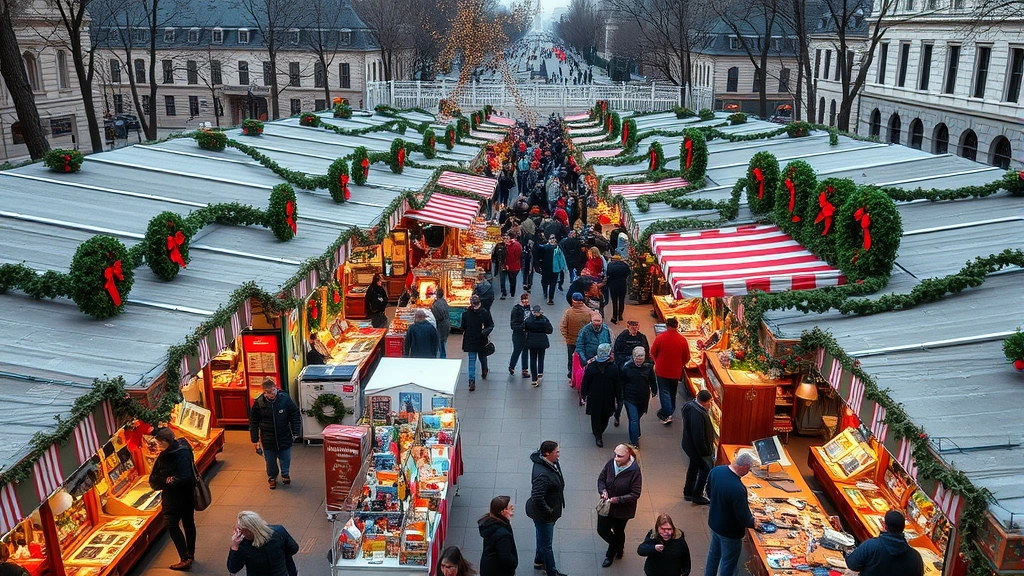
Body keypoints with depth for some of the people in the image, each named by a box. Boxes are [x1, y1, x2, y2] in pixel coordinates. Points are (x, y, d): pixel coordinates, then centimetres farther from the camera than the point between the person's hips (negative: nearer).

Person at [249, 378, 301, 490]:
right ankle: (272, 477, 42)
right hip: (268, 439, 0)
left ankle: (285, 474, 43)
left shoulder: (284, 398, -16)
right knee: (270, 460, 16)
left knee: (285, 459, 16)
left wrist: (295, 433, -5)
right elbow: (253, 422, -4)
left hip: (284, 437, 0)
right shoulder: (259, 402, -14)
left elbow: (295, 415, -6)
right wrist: (255, 439, -2)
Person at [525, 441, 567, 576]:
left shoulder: (551, 463, -7)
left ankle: (539, 561, 51)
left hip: (550, 508, 9)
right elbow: (537, 497, -39)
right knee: (546, 544, 11)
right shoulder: (542, 474, -37)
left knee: (543, 537, 30)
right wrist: (548, 511, -23)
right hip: (543, 514, -9)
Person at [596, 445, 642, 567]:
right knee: (602, 530, 14)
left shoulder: (634, 471, -27)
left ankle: (611, 554, 48)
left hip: (622, 509, -4)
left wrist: (617, 499, -26)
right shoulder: (610, 463, -16)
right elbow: (601, 478, 1)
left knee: (618, 532, 18)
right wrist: (602, 490, -18)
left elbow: (635, 494, -21)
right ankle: (618, 547, 45)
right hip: (606, 505, 4)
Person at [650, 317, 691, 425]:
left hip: (662, 370, -2)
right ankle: (670, 410, 34)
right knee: (672, 392, 20)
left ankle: (667, 415, -8)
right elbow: (687, 357, -3)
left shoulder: (659, 337, -15)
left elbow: (653, 353, -3)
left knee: (664, 392, 3)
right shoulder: (682, 339, -12)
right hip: (676, 371, 2)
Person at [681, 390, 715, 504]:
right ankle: (697, 496, 19)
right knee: (706, 469, 7)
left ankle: (688, 493, 38)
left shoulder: (691, 405, -3)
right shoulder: (697, 414, -35)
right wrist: (706, 452, -19)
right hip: (697, 448, -10)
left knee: (693, 467, 24)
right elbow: (698, 437, -30)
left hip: (691, 445, 10)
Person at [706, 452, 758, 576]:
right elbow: (744, 518, -26)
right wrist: (753, 522, -5)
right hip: (730, 532, -7)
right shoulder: (738, 489, -38)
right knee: (728, 564, 16)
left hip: (714, 523, 7)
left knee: (714, 553, 29)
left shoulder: (715, 471, -16)